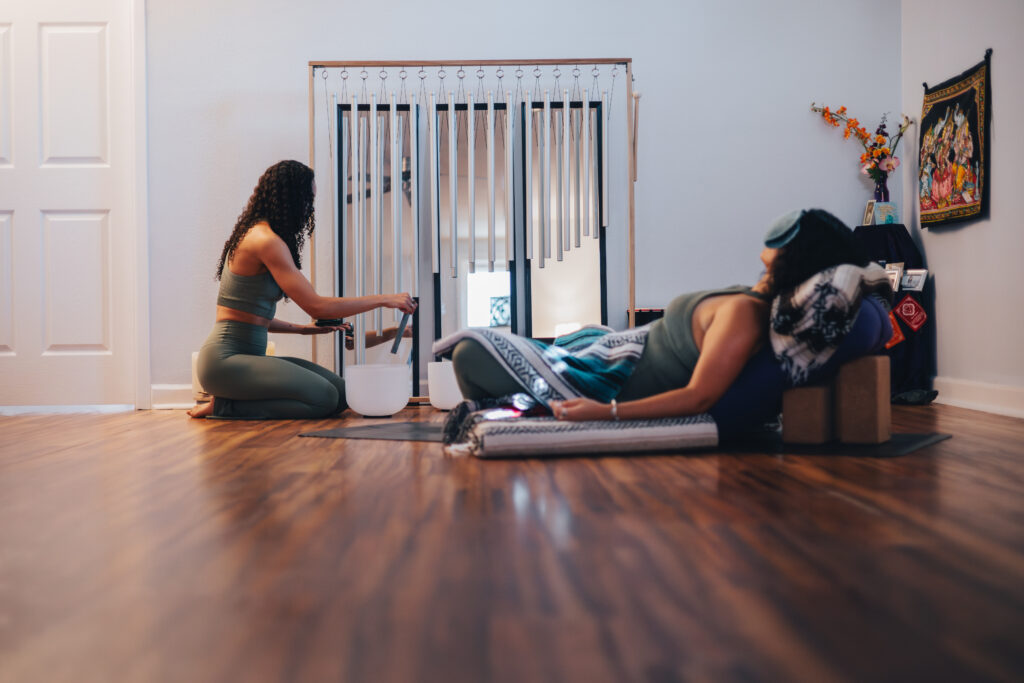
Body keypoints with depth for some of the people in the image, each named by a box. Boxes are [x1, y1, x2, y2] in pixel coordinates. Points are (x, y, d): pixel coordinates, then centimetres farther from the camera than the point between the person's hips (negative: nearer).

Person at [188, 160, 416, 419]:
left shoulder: (254, 235, 16)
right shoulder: (266, 241, -15)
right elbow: (316, 306, -21)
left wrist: (301, 328, 14)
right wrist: (383, 299, -15)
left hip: (247, 357, 9)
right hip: (225, 359, -9)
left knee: (341, 392, -3)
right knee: (323, 398, -21)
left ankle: (230, 404, 3)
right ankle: (224, 407, -7)